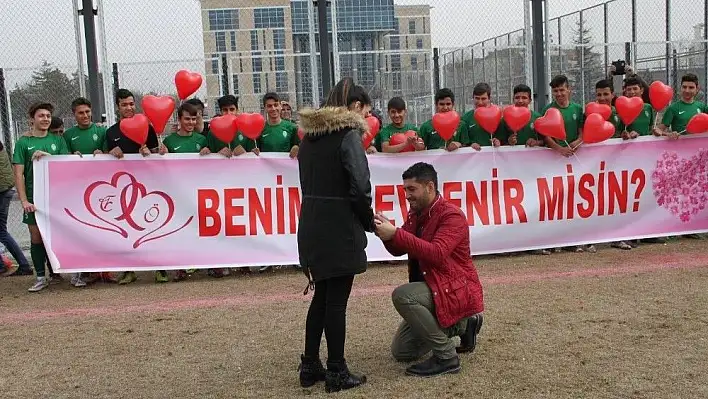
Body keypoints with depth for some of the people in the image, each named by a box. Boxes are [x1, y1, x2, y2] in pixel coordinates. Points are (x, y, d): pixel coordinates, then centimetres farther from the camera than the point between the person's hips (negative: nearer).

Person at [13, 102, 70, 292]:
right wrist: (24, 201, -11)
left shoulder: (58, 140, 9)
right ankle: (41, 277, 9)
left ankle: (55, 271, 18)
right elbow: (18, 174, -1)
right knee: (36, 237, 1)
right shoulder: (23, 143, 4)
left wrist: (47, 155, -13)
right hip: (34, 198, -1)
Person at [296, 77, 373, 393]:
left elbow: (312, 183, 12)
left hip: (311, 226, 7)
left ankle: (309, 366, 23)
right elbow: (360, 187, -18)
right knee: (336, 300, 2)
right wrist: (370, 222, -1)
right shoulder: (349, 134, -11)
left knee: (321, 296, 17)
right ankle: (336, 372, 12)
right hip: (339, 230, -7)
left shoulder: (310, 135, 12)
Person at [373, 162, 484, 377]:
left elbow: (437, 254, -33)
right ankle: (460, 325, 24)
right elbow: (398, 250, 7)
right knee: (400, 352, 12)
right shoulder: (415, 214, 6)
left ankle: (446, 357, -19)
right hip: (431, 288, 9)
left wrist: (396, 234, -36)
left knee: (402, 295, -33)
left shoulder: (452, 215, -19)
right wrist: (386, 232, -15)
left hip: (457, 290, -9)